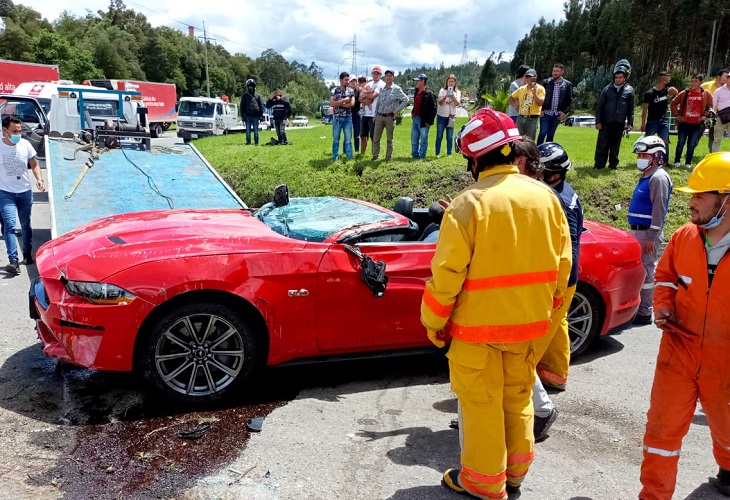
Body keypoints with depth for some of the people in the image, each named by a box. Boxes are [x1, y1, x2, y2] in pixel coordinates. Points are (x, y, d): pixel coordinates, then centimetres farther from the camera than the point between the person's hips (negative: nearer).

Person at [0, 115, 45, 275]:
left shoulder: (25, 144, -3)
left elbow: (34, 165, 8)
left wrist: (39, 179, -9)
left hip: (25, 192, 3)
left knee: (26, 225, 15)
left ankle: (27, 254, 32)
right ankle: (13, 260, -18)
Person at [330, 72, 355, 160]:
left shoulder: (351, 91, 6)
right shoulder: (334, 90, -1)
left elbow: (352, 104, -7)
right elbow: (332, 104, -12)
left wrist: (339, 104, -11)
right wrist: (344, 100, -14)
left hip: (348, 118, 2)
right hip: (337, 118, -1)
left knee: (348, 139, 4)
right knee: (336, 139, 4)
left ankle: (349, 157, 9)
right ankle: (334, 158, 10)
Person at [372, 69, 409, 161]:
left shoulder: (396, 89, -3)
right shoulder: (382, 89, 13)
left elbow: (405, 100, -9)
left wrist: (396, 110, -10)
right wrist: (375, 115, 13)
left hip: (389, 117, -4)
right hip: (379, 116, 5)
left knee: (390, 139, 5)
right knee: (375, 138, 2)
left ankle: (388, 157, 12)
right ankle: (375, 156, 10)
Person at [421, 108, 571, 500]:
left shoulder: (469, 204, -19)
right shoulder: (546, 196, -2)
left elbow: (447, 272, -17)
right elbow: (561, 263, 5)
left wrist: (433, 321, -4)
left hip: (479, 324, -5)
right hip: (529, 322, 6)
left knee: (482, 402, 11)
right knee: (518, 397, 21)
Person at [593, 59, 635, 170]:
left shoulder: (629, 90, 5)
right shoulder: (607, 89, 3)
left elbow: (631, 108, 7)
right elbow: (599, 106, 2)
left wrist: (630, 123, 2)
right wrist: (598, 121, -4)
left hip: (619, 123, 1)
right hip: (606, 122, 0)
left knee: (615, 145, 7)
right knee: (602, 144, -3)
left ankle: (613, 164, 14)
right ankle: (599, 164, 1)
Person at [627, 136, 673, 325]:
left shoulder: (658, 177, -13)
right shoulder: (645, 177, 16)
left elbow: (658, 210, -18)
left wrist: (651, 237, -21)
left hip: (647, 233, -9)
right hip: (637, 231, 9)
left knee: (645, 272, -4)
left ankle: (644, 313, 2)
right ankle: (636, 306, 25)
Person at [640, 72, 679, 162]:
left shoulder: (666, 90, 7)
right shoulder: (650, 93, -7)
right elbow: (644, 109, -7)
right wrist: (643, 124, -11)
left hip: (663, 121, 4)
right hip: (651, 122, -4)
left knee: (665, 141, 0)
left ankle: (665, 160, 4)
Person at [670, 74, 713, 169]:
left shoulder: (706, 94, 0)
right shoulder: (684, 93, 1)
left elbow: (711, 107, 8)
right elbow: (674, 103, 10)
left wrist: (705, 116, -1)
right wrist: (676, 114, 3)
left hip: (697, 124, 0)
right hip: (683, 123, 1)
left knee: (691, 145, 4)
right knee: (681, 143, 6)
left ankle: (688, 163, 13)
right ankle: (676, 162, 15)